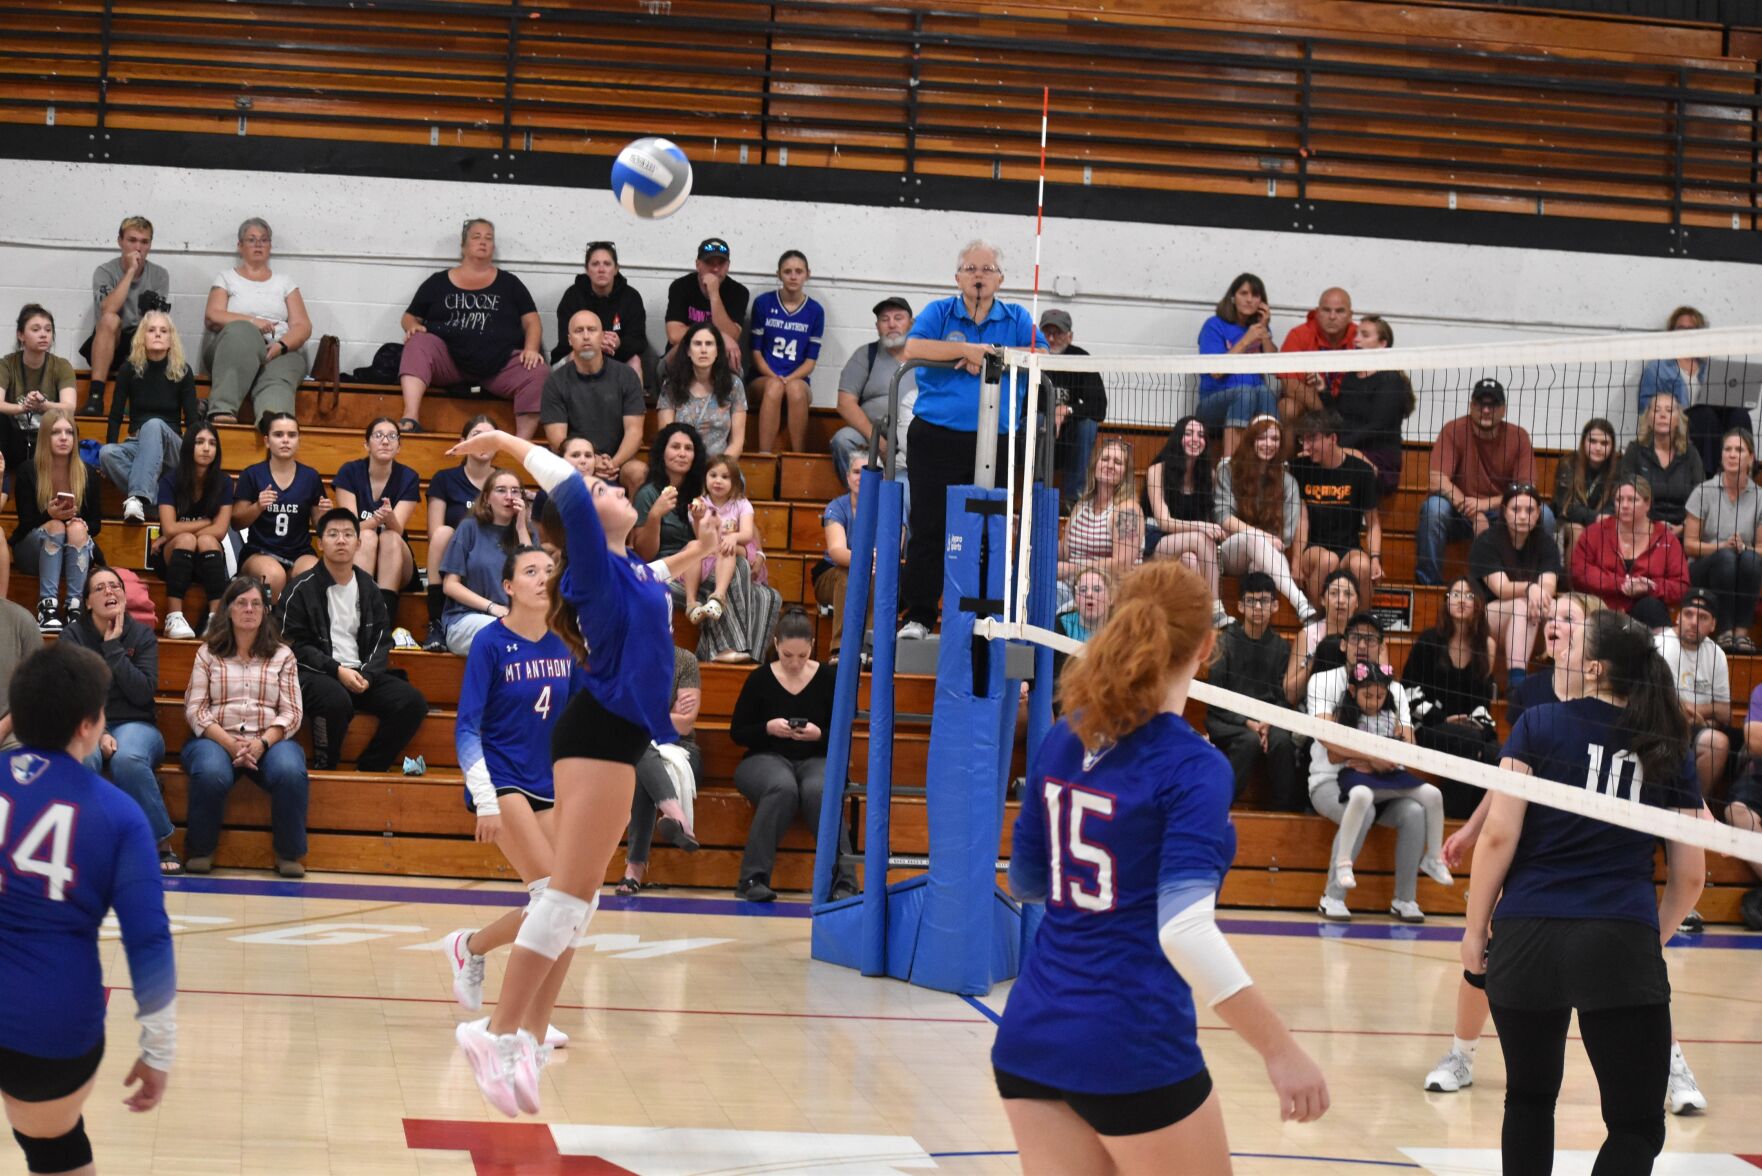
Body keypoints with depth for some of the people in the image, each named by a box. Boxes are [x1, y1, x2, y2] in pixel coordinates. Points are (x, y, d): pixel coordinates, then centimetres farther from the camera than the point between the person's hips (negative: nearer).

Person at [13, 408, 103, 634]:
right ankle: (47, 606, -42)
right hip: (34, 550, -1)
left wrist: (83, 526, -21)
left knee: (77, 529, -31)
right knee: (55, 527, -32)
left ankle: (75, 608, -42)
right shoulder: (27, 472, -8)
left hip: (76, 552, 1)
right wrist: (49, 515, -30)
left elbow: (96, 524, 2)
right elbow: (26, 522, -9)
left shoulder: (88, 474, -2)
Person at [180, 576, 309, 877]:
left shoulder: (282, 655, 14)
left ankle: (289, 855, -15)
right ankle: (200, 851, -13)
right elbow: (195, 709, 3)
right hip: (216, 738, -1)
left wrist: (262, 744, -14)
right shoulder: (208, 653, 12)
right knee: (211, 774, -36)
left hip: (269, 740, 1)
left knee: (291, 773, -34)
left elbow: (291, 712, 5)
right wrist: (229, 743, -14)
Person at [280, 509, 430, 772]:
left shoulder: (367, 587, 14)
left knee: (413, 702, -16)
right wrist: (337, 670, -16)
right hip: (315, 674, -5)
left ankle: (369, 769, -6)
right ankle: (324, 770, -15)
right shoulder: (301, 589, -1)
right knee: (336, 700, -38)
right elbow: (295, 645, -5)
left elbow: (381, 639, 12)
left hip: (361, 674, 5)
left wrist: (367, 675, -8)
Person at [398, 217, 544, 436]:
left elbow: (532, 321, 12)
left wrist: (531, 349, -8)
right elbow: (410, 317, 19)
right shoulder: (438, 283, 16)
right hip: (447, 360, 0)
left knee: (538, 373, -28)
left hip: (500, 365, 0)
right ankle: (411, 418, -43)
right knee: (418, 343, -29)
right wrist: (413, 326, -5)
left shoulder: (509, 283, 16)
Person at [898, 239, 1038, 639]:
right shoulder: (939, 313, 7)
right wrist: (967, 349, -13)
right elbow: (913, 348, -11)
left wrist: (991, 355, -11)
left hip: (993, 443, 1)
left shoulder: (1016, 319, 11)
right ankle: (918, 617, 6)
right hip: (936, 438, -1)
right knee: (928, 530, -1)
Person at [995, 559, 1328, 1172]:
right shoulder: (1193, 767, -15)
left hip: (1032, 1034, 6)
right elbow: (1184, 931, -25)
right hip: (1133, 1048, -6)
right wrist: (1281, 1049, -22)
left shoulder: (1061, 740, 4)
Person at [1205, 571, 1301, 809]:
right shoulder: (1225, 642, 2)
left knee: (1282, 741, -31)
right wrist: (1247, 723, -16)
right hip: (1227, 719, -2)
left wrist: (1267, 723, -14)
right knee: (1250, 740, -34)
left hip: (1267, 718, 2)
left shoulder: (1281, 647, 11)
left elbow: (1283, 698, 7)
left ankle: (1285, 809, -23)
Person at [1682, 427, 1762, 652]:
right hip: (1702, 571, -2)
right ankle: (1724, 632, -35)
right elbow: (1689, 545, -1)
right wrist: (1722, 546, -17)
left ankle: (1742, 631, -31)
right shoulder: (1704, 492, -1)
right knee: (1726, 557, -35)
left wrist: (1743, 547, -18)